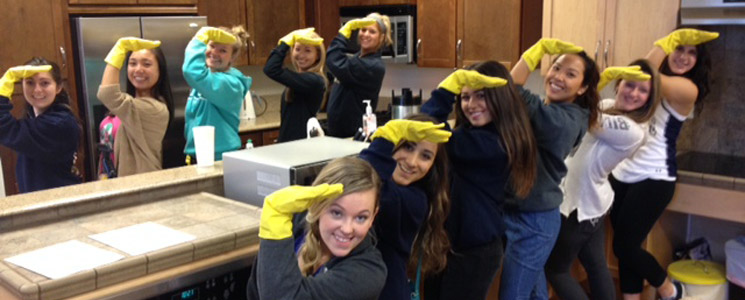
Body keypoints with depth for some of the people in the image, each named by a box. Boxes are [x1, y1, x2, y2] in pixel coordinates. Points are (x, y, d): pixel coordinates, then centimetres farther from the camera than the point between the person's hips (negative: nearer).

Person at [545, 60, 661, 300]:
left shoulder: (632, 131, -27)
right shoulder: (606, 106, -2)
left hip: (581, 206, -9)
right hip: (589, 202, 9)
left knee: (555, 269, 9)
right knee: (596, 266, 22)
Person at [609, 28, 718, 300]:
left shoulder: (688, 88, -9)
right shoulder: (653, 83, 14)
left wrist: (662, 42, -15)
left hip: (653, 179, -7)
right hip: (623, 173, 7)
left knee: (624, 246, -3)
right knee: (625, 246, 8)